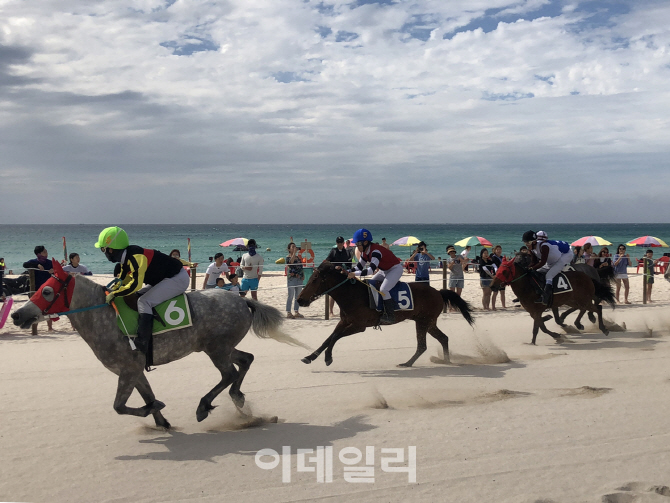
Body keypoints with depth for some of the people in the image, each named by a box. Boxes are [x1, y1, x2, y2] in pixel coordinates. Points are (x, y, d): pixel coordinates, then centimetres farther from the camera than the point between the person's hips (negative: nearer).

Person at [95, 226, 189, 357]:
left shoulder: (135, 256, -26)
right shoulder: (126, 258, 5)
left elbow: (136, 284, -33)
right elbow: (123, 280, 17)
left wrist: (114, 294, -25)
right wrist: (110, 291, 0)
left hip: (178, 279, -10)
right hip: (164, 278, 10)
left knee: (144, 302, -21)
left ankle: (142, 344, -24)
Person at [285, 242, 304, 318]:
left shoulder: (298, 257, 17)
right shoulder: (288, 257, -4)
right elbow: (291, 261, -27)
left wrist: (303, 275, 10)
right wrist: (294, 252, -23)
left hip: (299, 278, 7)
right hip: (291, 278, -7)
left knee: (298, 296, 9)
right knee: (291, 296, -5)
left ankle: (296, 312, 16)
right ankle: (288, 312, -2)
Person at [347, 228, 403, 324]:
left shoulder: (375, 251, -32)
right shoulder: (365, 252, -2)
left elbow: (372, 269, -42)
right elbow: (359, 267, 6)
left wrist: (355, 274, -47)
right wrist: (348, 272, -12)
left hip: (395, 269, -10)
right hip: (384, 271, 10)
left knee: (383, 289, -25)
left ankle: (390, 316, -18)